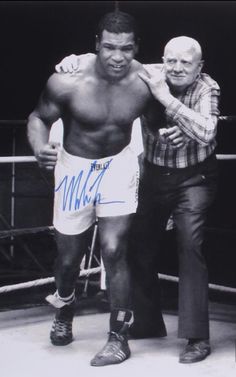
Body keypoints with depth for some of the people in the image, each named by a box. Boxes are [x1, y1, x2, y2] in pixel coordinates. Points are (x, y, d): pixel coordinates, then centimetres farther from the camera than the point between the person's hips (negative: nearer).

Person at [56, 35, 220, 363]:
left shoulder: (207, 89, -17)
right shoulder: (148, 77, -9)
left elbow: (205, 133, -34)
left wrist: (165, 97, -37)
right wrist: (75, 59, -19)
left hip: (193, 178, -4)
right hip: (154, 175, 4)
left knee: (190, 245, -18)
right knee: (140, 247, 9)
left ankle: (197, 336, -13)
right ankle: (146, 323, 28)